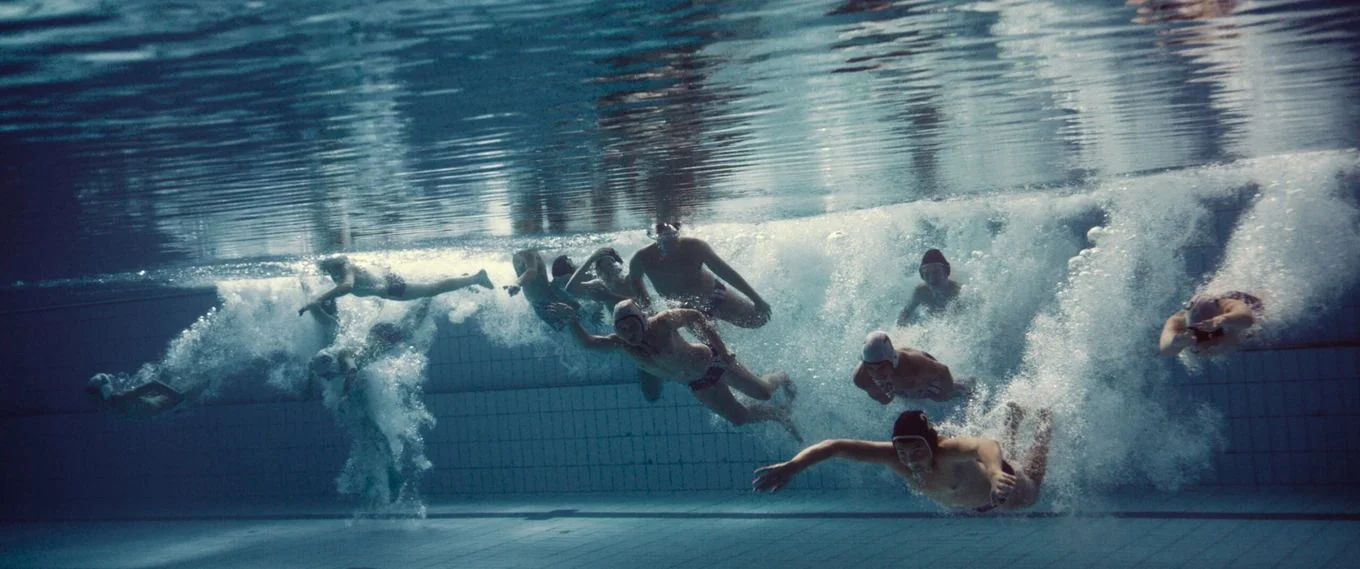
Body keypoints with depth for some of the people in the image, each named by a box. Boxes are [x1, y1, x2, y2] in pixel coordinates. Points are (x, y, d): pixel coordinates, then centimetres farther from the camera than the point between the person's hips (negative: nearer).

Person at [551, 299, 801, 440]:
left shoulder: (663, 322, -30)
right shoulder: (622, 343, -17)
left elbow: (694, 315, -17)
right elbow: (588, 342, -21)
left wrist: (721, 347, -20)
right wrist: (572, 318, -36)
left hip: (711, 360, -5)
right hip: (699, 385, 5)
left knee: (762, 391, 4)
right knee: (739, 418, 7)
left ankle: (782, 378, 43)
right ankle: (781, 414, 36)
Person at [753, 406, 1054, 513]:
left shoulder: (950, 450, -52)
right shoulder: (894, 455, -39)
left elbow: (986, 445, -75)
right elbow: (835, 446, -43)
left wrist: (995, 473, -99)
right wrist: (791, 466, -58)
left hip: (998, 496, -4)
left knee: (1030, 494, 32)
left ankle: (1043, 422, 51)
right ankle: (1012, 420, 57)